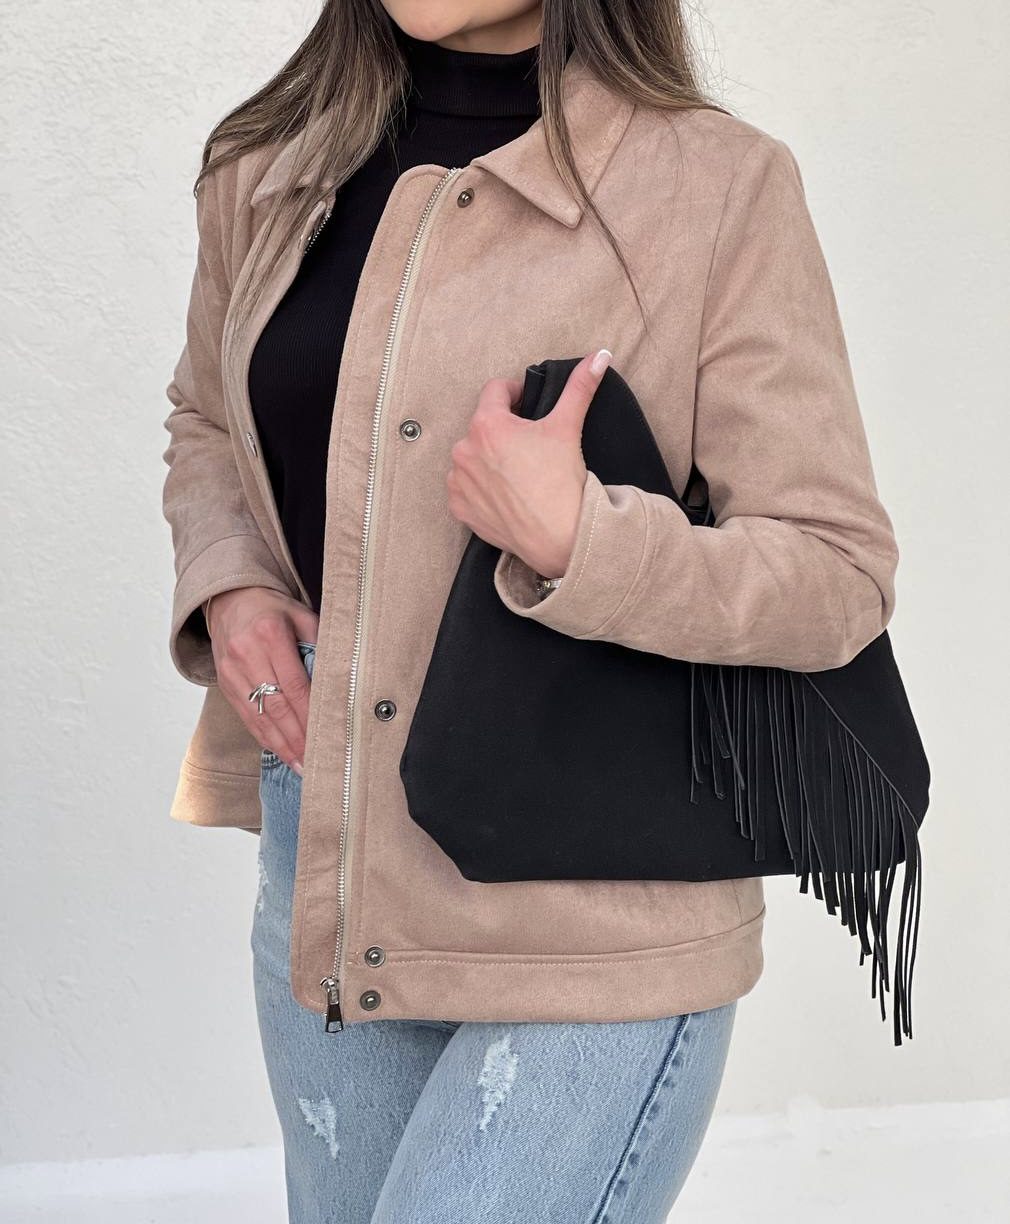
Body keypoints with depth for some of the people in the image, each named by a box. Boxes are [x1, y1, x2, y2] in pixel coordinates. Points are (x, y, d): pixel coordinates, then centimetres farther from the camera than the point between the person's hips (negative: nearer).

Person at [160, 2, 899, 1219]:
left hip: (599, 924, -5)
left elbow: (842, 575, -10)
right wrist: (226, 586, 1)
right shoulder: (265, 174, 4)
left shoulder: (722, 186, -11)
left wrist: (572, 538, -26)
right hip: (322, 883, 6)